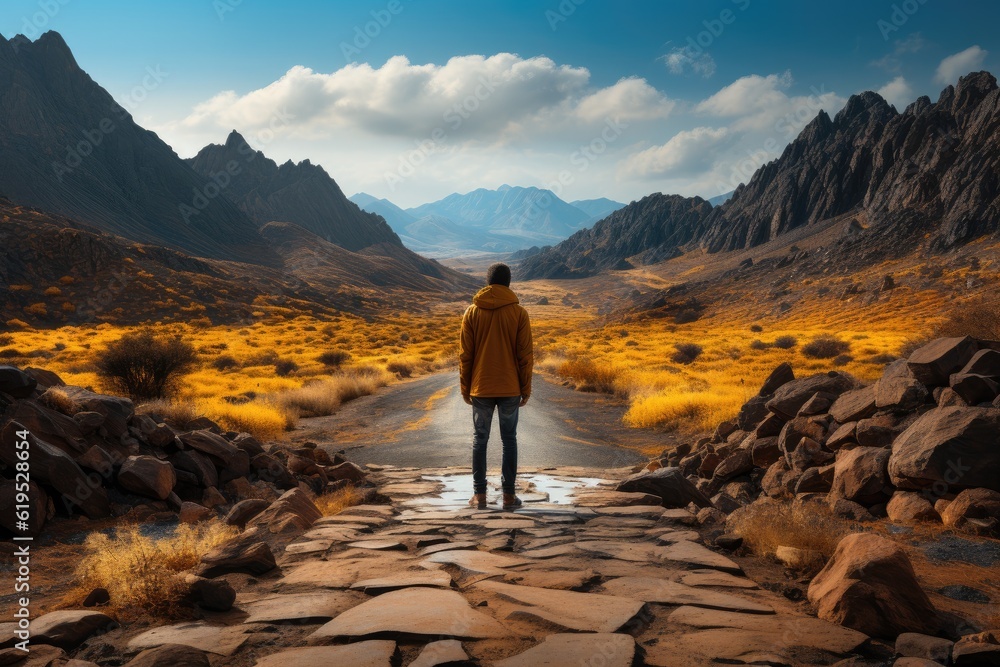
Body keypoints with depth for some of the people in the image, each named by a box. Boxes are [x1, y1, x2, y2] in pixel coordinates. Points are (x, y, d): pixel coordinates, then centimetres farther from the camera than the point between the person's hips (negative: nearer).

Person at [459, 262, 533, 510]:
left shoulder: (472, 312, -1)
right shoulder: (519, 313, -4)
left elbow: (465, 354, 0)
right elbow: (525, 355, -4)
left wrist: (465, 387, 8)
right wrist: (525, 388, 4)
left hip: (481, 388, 1)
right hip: (510, 388, -1)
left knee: (479, 439, 9)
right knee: (509, 440, 8)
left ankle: (479, 495, 10)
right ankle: (509, 494, 9)